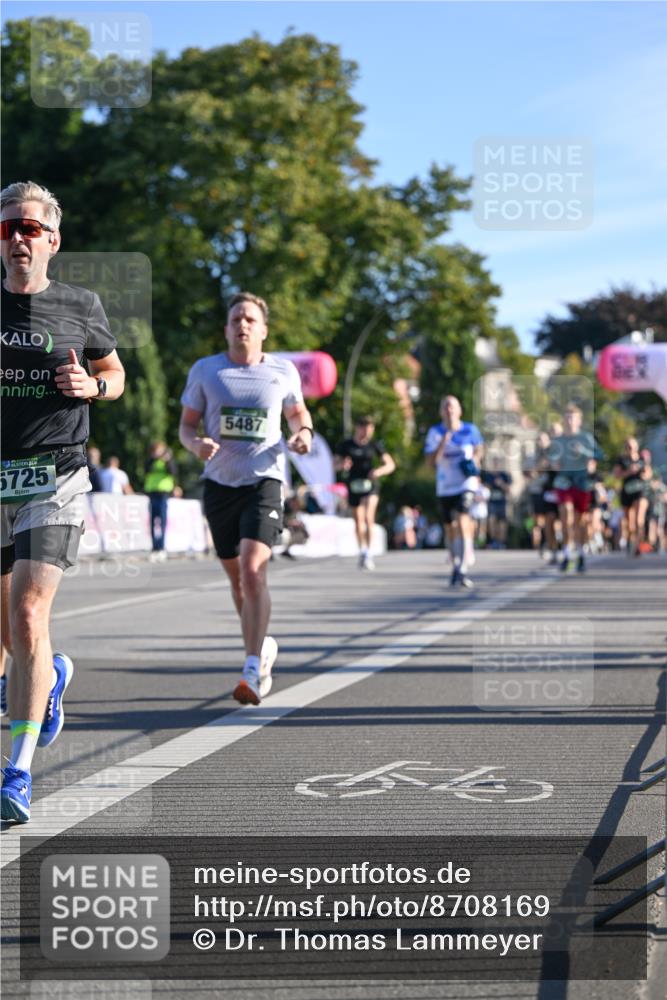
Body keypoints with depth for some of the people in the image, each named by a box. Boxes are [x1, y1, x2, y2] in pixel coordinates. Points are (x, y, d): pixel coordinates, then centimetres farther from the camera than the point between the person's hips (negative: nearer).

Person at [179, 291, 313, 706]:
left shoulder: (283, 372, 3)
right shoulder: (205, 370, 4)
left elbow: (298, 412, 20)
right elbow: (186, 425, 9)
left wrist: (304, 432, -2)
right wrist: (197, 443, -13)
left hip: (264, 481, -3)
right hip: (220, 482, 3)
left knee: (253, 570, -20)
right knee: (237, 577, 13)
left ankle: (253, 671, -21)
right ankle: (263, 647, 38)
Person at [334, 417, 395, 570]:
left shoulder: (374, 445, 2)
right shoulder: (345, 445, 3)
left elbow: (390, 464, 4)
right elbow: (335, 464, 4)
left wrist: (379, 471, -16)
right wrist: (342, 465, -19)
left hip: (370, 485, -2)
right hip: (354, 487, 2)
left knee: (368, 517, -21)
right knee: (358, 521, 10)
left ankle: (368, 552, -20)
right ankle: (362, 552, 27)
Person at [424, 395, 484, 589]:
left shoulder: (470, 430, -2)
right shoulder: (435, 432, -2)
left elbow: (479, 448, 18)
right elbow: (431, 460, -11)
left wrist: (475, 460, -3)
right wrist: (445, 439, -20)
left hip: (466, 484, -2)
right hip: (445, 487, 2)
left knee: (462, 521, -21)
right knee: (450, 528, 11)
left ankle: (463, 571, -25)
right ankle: (456, 564, 34)